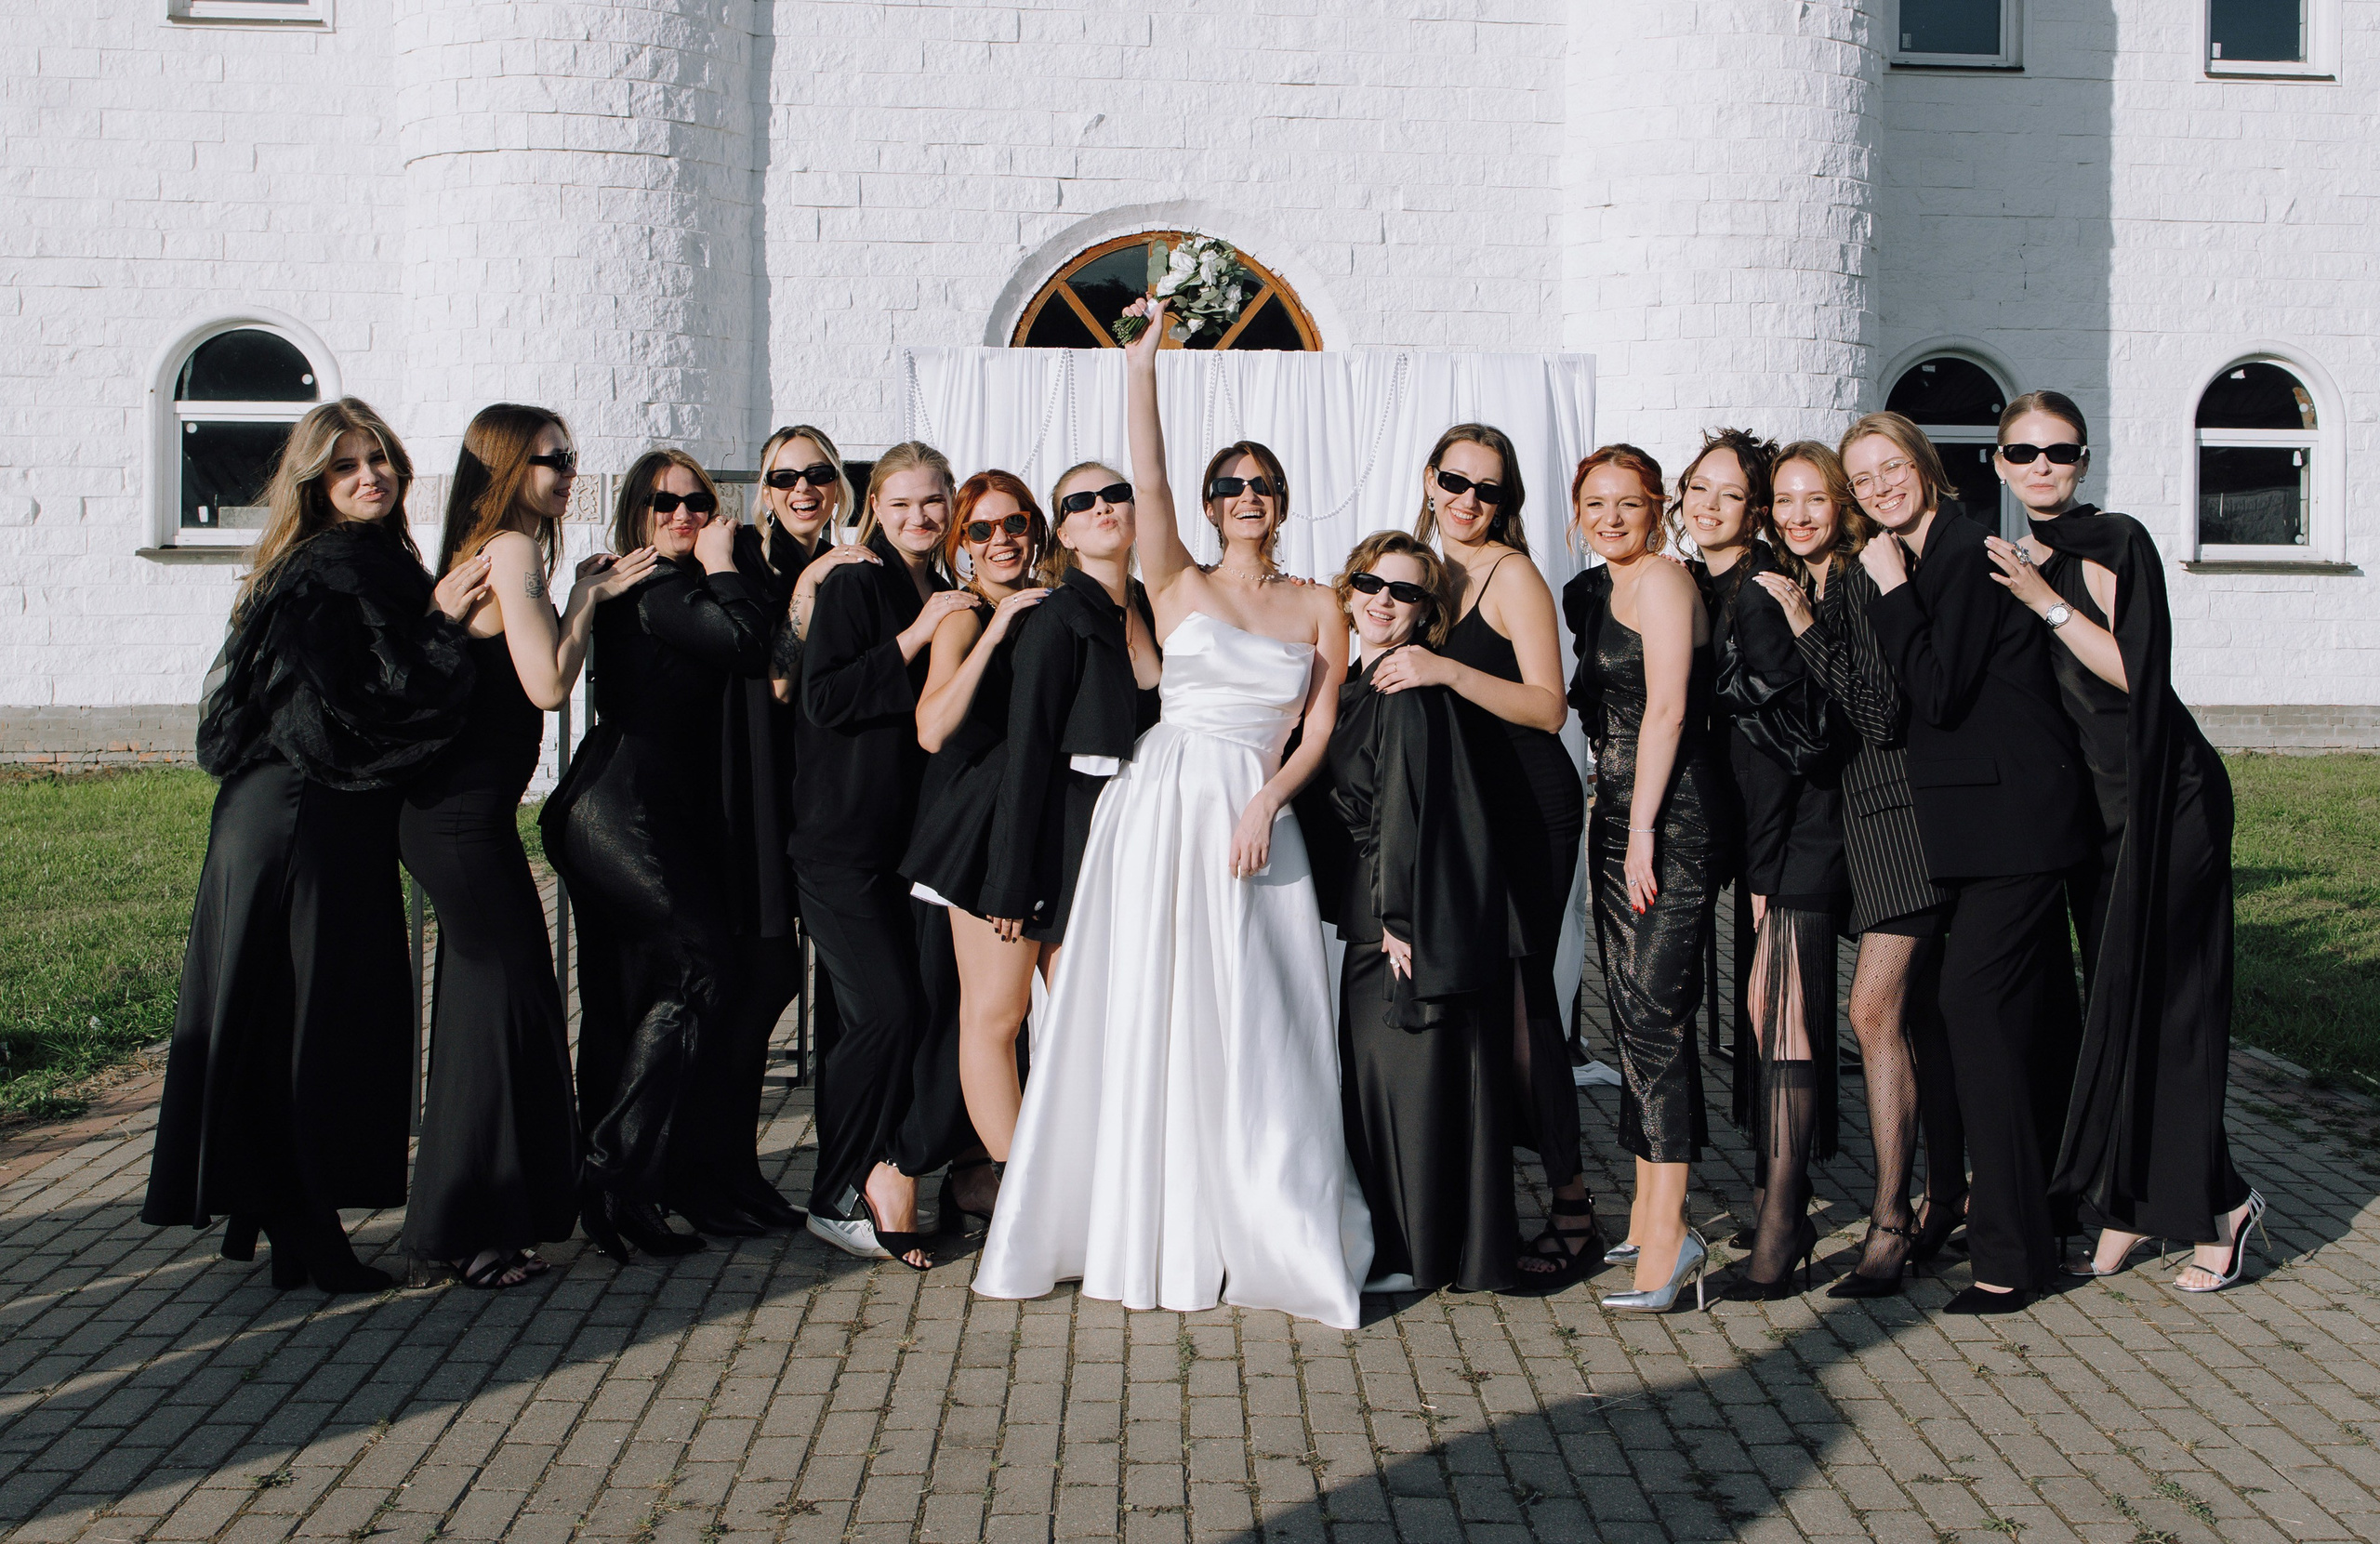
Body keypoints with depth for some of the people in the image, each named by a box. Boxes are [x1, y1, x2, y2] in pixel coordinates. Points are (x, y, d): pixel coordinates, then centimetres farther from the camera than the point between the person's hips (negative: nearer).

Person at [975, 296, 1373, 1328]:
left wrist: (1266, 802, -10)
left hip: (1259, 817, 1)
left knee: (1254, 1028, -1)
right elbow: (1145, 482, -5)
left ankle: (1270, 1236, 8)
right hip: (1160, 805, 0)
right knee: (1147, 1014, 0)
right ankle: (1149, 1236, 9)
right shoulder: (1179, 586, 8)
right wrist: (1141, 363, -9)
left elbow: (1320, 731, 6)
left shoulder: (1318, 610, 11)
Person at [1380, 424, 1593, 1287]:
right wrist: (1399, 670, 8)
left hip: (1529, 810, -7)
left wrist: (1447, 671, -24)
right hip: (1461, 810, 7)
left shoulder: (1512, 574, -6)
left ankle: (1571, 1209, -6)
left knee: (1518, 990, -11)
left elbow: (1548, 707, -16)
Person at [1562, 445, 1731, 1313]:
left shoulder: (1660, 580, -7)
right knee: (1633, 1014, 10)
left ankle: (1669, 1234, -14)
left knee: (1654, 1012, -13)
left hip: (1671, 817, -9)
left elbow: (1665, 710, -14)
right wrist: (1619, 827, 17)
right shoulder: (1592, 591, 20)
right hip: (1617, 813, 9)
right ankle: (1647, 1217, 17)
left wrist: (1642, 831, -17)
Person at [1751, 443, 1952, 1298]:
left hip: (1899, 810, -8)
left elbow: (1882, 715, -19)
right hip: (1847, 818, 8)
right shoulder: (1787, 588, 13)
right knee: (1920, 1010, 14)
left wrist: (1807, 631, -20)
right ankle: (1948, 1193, 23)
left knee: (1875, 1009, -12)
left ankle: (1889, 1222, -8)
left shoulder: (1869, 581, -10)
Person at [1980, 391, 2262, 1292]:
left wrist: (2048, 602, -20)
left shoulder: (2115, 542, -11)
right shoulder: (2017, 562, 11)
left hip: (2165, 798, -7)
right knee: (2112, 1001, 8)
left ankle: (2219, 1207, 6)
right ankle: (2130, 1208, 14)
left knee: (2158, 1000, -6)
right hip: (2095, 803, 7)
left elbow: (2135, 670, -19)